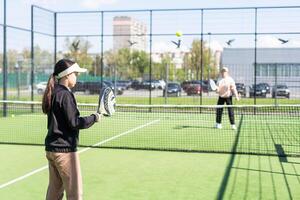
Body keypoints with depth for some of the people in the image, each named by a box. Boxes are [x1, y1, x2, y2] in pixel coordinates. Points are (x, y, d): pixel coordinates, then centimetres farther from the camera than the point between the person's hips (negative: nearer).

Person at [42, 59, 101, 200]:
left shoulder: (54, 93, 11)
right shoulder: (65, 94, -15)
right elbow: (74, 122, -19)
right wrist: (94, 117, -8)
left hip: (51, 148, 9)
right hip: (64, 149, -9)